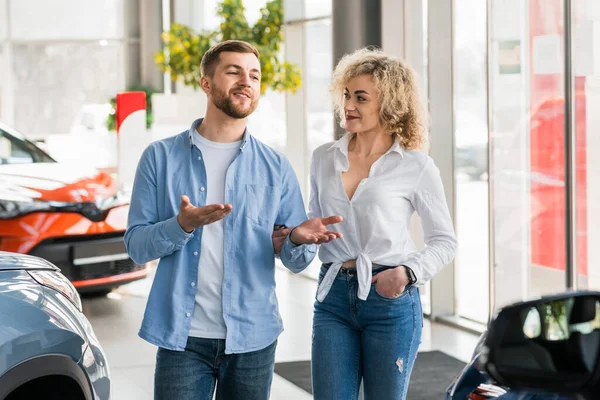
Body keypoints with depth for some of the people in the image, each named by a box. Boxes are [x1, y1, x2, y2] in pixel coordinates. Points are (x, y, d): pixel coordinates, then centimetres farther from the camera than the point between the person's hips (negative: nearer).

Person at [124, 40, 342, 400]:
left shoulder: (276, 168, 6)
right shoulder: (161, 157, 2)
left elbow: (296, 262, 5)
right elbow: (136, 245, -2)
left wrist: (299, 239, -19)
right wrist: (183, 225, -21)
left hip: (252, 338, 2)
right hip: (183, 335, -2)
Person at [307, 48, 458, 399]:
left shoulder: (417, 166, -4)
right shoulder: (324, 159, 7)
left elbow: (445, 241, 2)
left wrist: (409, 273, -14)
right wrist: (292, 236, -2)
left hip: (390, 299, -3)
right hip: (334, 297, 3)